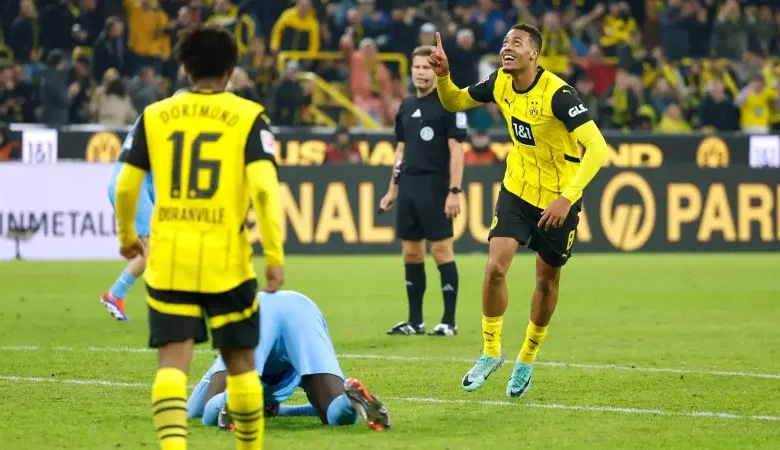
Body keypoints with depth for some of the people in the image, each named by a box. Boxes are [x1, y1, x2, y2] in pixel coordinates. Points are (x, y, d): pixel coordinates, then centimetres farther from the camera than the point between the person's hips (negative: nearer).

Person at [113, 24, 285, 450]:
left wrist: (126, 236, 24)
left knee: (172, 362, -2)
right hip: (226, 259, -1)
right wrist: (274, 255, -9)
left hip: (169, 259, 1)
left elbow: (125, 186, 6)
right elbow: (264, 187, -11)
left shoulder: (154, 116, 5)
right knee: (240, 363, 13)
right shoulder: (248, 117, -1)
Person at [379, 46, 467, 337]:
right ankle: (415, 321, 15)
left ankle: (449, 322, -2)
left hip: (435, 186, -7)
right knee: (411, 253, 8)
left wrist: (454, 191, -17)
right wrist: (393, 189, 19)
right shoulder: (406, 106, 14)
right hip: (409, 187, 7)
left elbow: (456, 150, -11)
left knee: (441, 250, -6)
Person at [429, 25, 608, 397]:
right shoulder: (500, 83, -7)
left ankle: (528, 358, 31)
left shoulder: (557, 93, -25)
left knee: (547, 280, 10)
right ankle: (491, 351, 3)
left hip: (558, 199, -4)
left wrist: (567, 198, -40)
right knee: (495, 267, -14)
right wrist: (442, 76, -11)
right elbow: (454, 102, 12)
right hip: (517, 189, 4)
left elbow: (597, 148, -31)